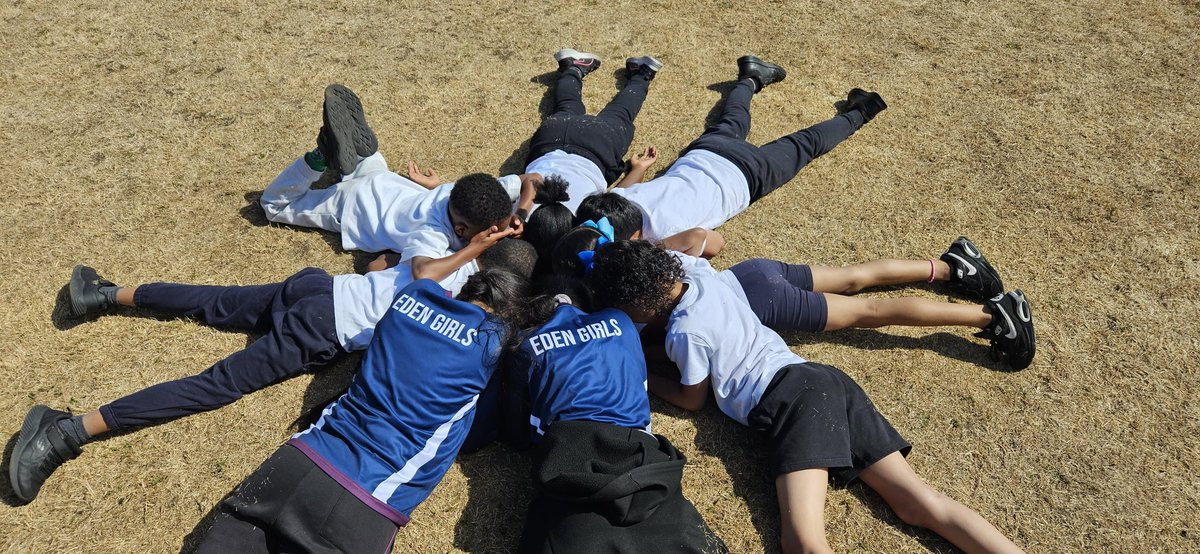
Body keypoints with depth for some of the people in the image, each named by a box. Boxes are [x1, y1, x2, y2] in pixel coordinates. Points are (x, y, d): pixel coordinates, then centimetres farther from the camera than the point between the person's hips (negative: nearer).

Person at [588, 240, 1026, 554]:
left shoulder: (684, 332, -5)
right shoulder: (699, 279, 16)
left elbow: (693, 399, 10)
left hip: (789, 399, -9)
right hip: (823, 379, 9)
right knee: (920, 503, 0)